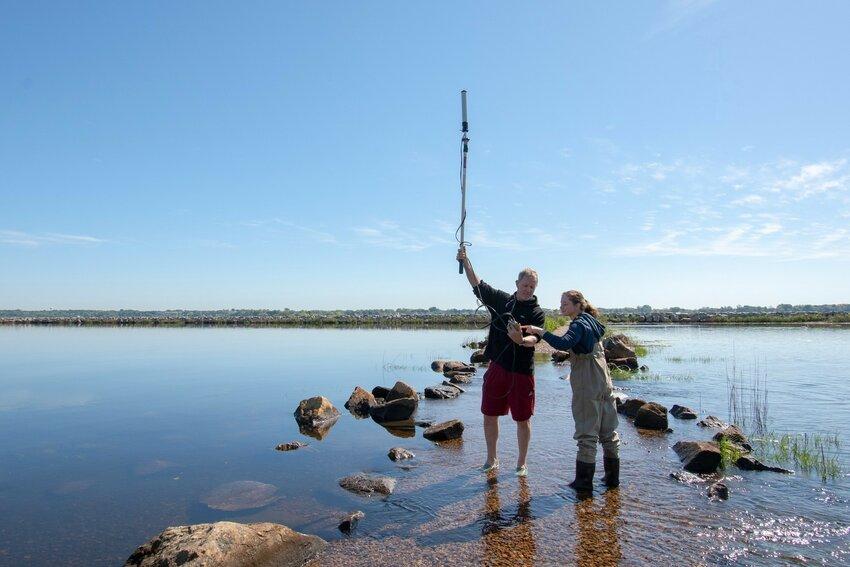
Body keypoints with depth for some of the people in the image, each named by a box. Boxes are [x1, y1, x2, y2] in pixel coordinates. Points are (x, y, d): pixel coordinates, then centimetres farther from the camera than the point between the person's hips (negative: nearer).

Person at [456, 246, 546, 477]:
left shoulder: (537, 313, -3)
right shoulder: (501, 299, 6)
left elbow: (534, 339, -17)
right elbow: (477, 284, 7)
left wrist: (521, 340, -39)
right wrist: (465, 261, -4)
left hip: (522, 371, -3)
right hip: (497, 367, 3)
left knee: (523, 420, 6)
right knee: (489, 415, 10)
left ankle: (521, 464, 24)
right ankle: (491, 460, 28)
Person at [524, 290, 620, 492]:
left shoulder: (579, 325, -14)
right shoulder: (592, 321, 14)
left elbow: (563, 343, -32)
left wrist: (540, 331, -28)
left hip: (587, 386, -9)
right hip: (604, 383, 9)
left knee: (587, 433, -3)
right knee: (608, 431, 13)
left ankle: (584, 481, 3)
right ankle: (612, 477, 23)